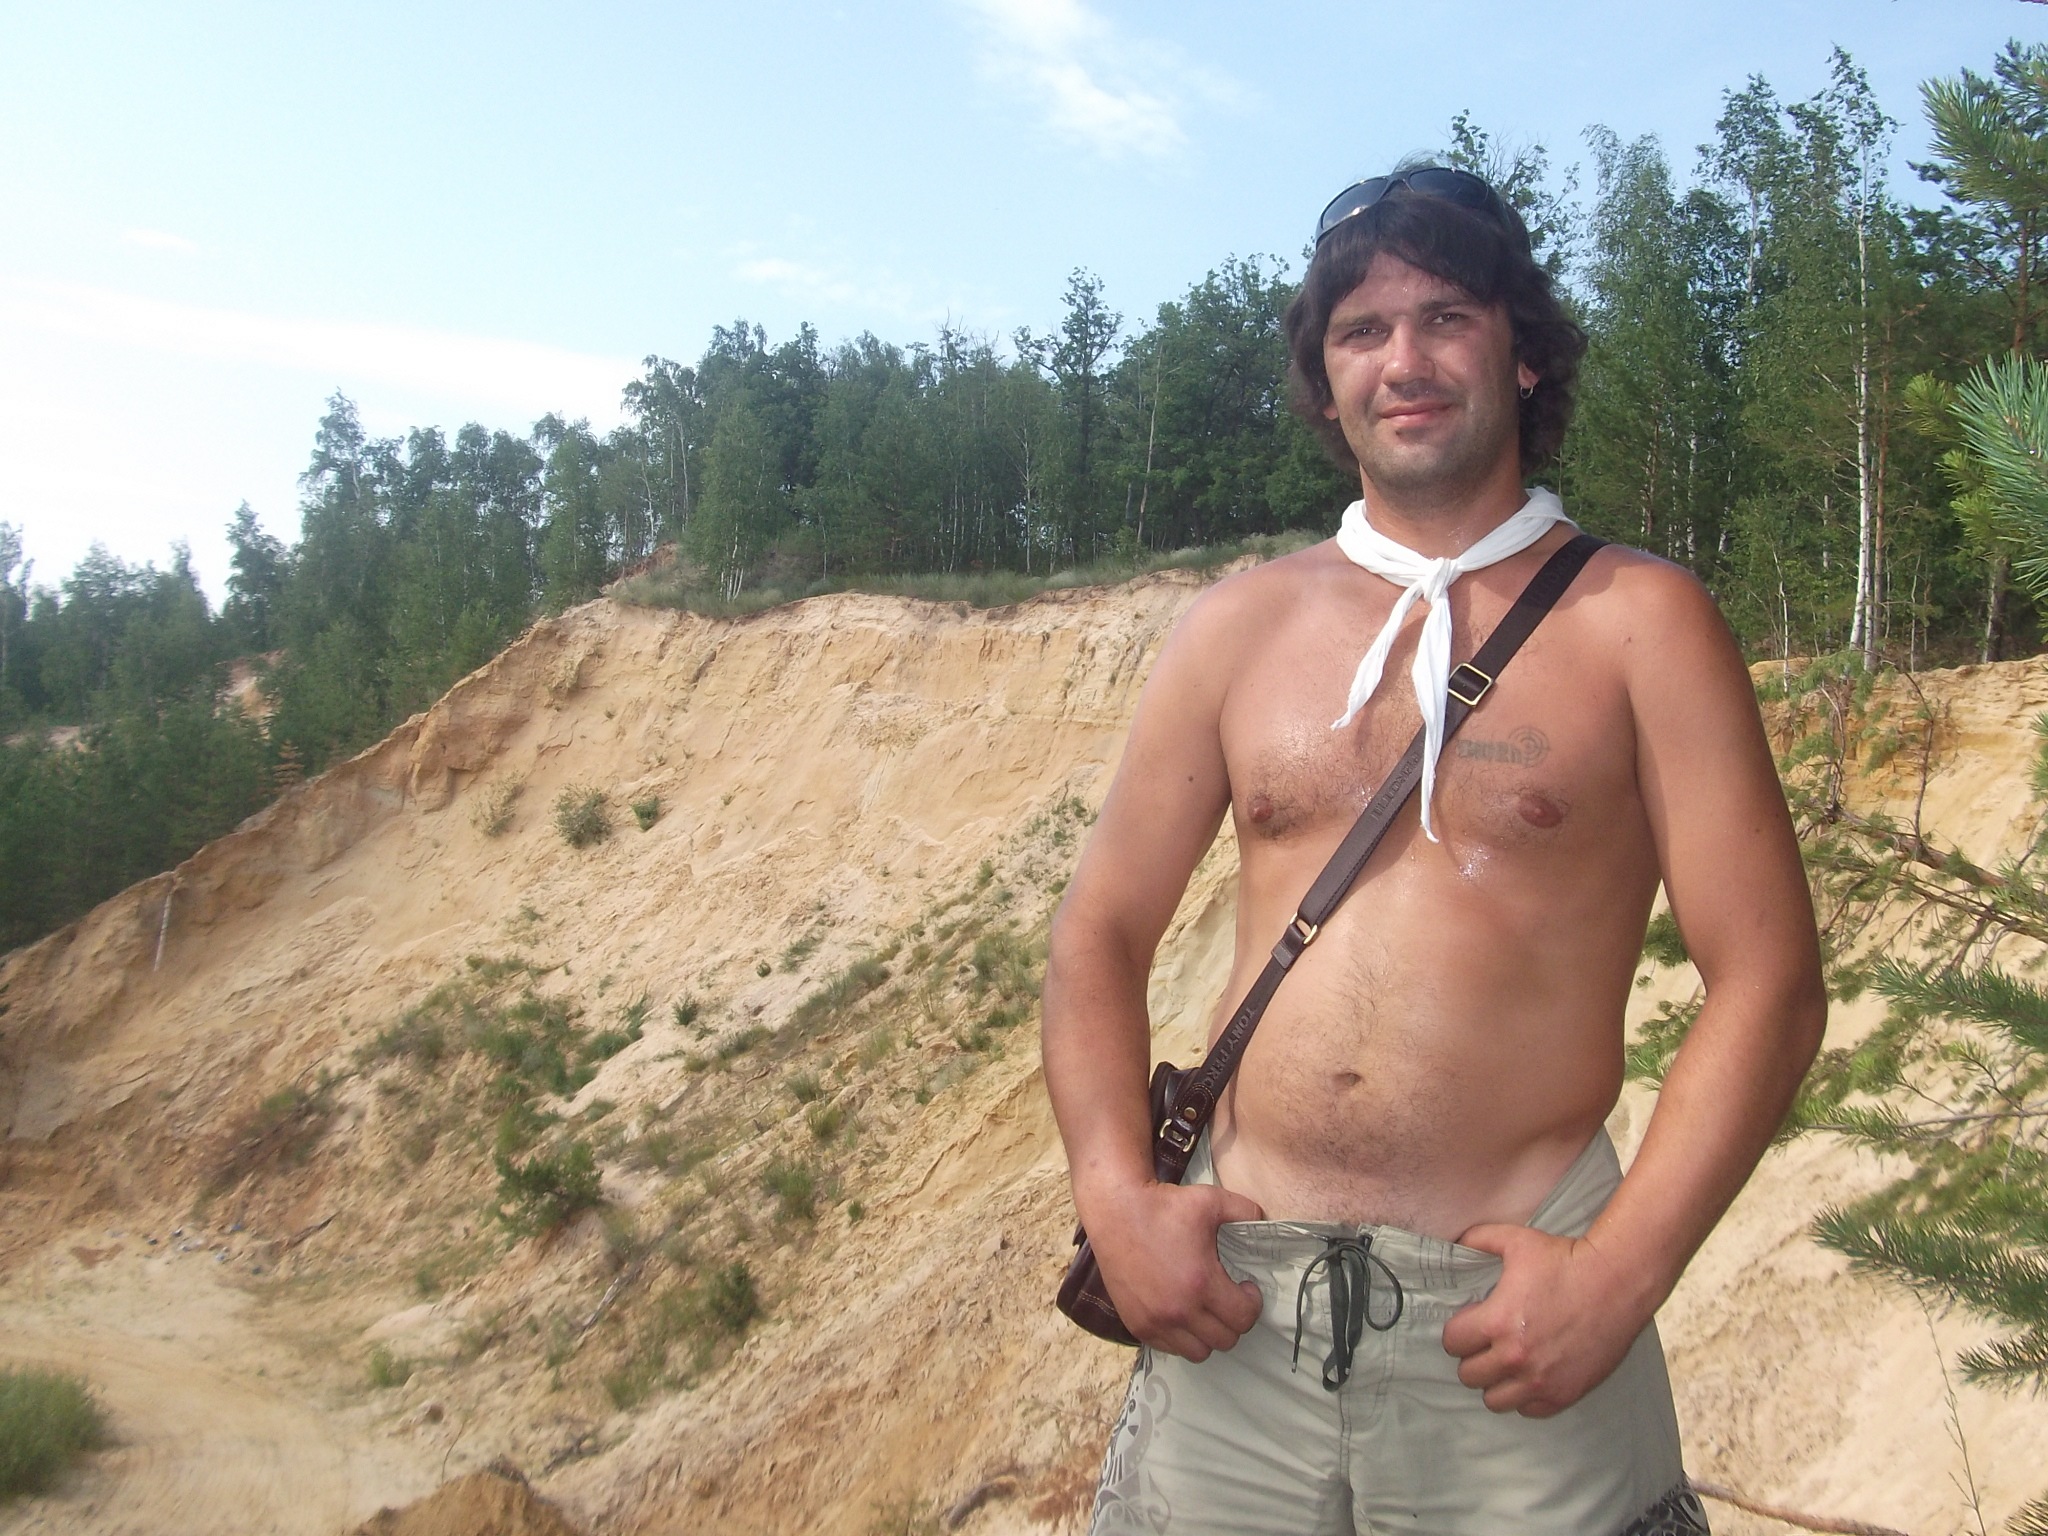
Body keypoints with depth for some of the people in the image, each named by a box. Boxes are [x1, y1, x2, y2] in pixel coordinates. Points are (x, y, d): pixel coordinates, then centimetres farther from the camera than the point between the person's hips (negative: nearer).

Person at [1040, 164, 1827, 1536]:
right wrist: (1116, 1194, -6)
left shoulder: (1637, 622, -2)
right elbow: (1104, 928, 7)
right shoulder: (1238, 628, 5)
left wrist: (1620, 1272, -14)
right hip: (1234, 1297, 3)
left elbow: (1769, 982, -5)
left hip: (1513, 1302, -2)